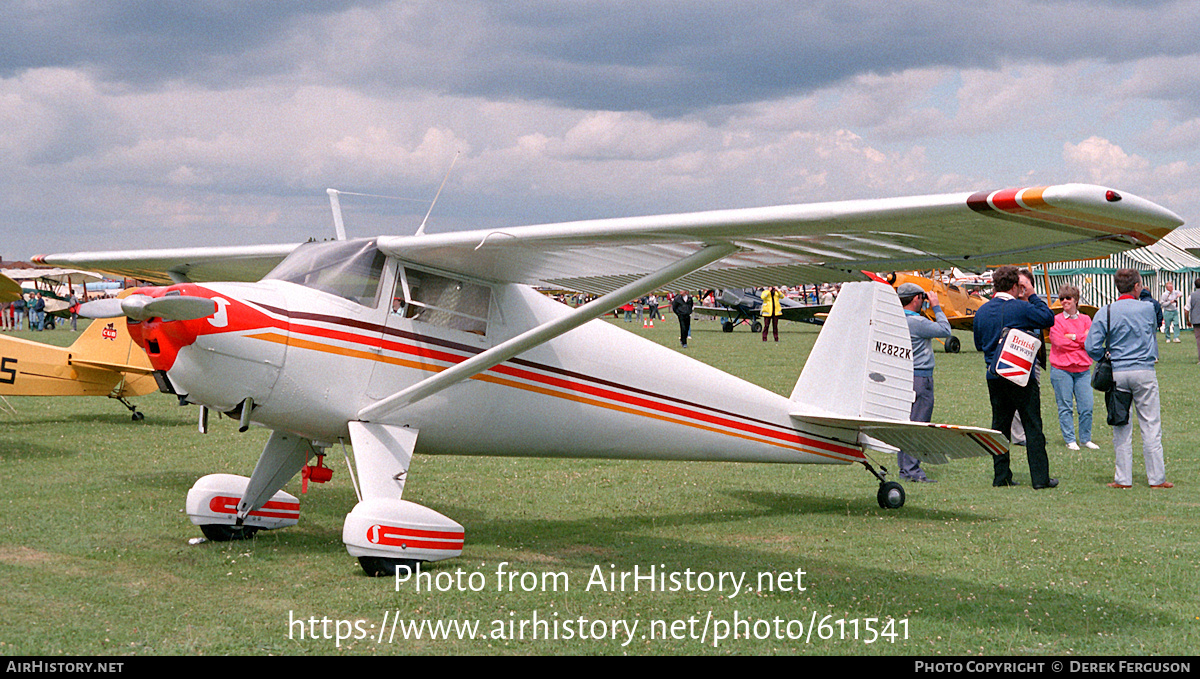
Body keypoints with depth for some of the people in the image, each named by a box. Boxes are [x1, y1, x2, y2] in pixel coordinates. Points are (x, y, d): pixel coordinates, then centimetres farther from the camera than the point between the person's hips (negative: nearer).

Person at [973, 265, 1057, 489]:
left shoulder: (982, 311, 5)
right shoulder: (1021, 308, -13)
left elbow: (979, 344, 15)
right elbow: (1049, 318, -1)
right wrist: (1033, 296, 3)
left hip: (994, 376, 5)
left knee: (1000, 426, 11)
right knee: (1032, 427, 1)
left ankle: (1001, 476, 11)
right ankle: (1040, 477, 0)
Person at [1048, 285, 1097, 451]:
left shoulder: (1085, 319, 12)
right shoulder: (1056, 320, 1)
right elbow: (1059, 342, -11)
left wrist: (1073, 337, -10)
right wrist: (1083, 339, -3)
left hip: (1083, 369, 3)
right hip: (1061, 369, -3)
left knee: (1087, 406, -1)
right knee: (1065, 407, 0)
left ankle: (1085, 439, 13)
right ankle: (1070, 440, 9)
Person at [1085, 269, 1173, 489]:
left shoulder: (1105, 313, -3)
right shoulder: (1148, 309, -1)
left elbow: (1092, 347, -7)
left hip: (1116, 374, 1)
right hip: (1144, 372, -1)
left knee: (1121, 427, 6)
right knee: (1151, 425, 5)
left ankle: (1123, 478, 7)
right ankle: (1156, 477, 6)